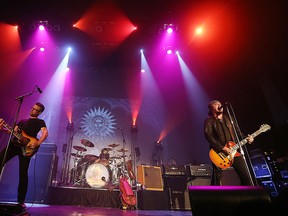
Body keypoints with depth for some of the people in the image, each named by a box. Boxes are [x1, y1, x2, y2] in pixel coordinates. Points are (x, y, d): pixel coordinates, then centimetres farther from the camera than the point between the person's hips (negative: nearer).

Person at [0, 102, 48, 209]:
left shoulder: (40, 122, 7)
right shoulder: (22, 121, 26)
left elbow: (45, 133, -10)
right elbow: (12, 131, 20)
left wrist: (37, 143, -25)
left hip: (26, 147, -5)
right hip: (14, 143, 6)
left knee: (23, 174, -5)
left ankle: (21, 200, 4)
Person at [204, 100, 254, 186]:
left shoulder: (228, 118, 19)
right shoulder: (209, 121, -1)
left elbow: (237, 131, 22)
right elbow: (209, 136, -14)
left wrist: (246, 138, 3)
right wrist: (223, 148, -19)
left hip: (234, 150, 6)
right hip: (219, 153, -5)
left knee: (246, 176, 8)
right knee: (217, 178, -4)